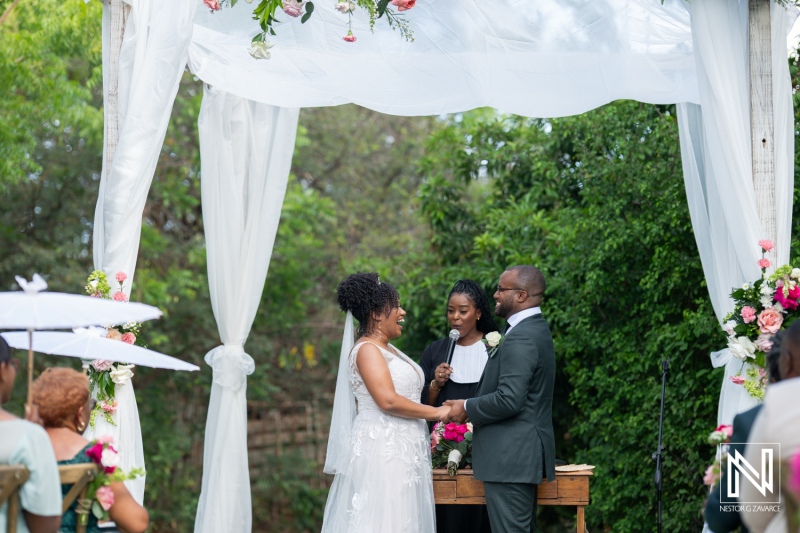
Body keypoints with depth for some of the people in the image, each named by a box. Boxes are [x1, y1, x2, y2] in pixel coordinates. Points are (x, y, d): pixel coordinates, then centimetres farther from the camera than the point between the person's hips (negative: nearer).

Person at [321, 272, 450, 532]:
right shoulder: (366, 349, -10)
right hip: (382, 452, -9)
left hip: (402, 453, 9)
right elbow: (388, 401, -20)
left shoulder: (390, 351, 18)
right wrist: (436, 413, -12)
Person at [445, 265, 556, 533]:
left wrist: (467, 408, -11)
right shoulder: (537, 329, 15)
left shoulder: (520, 339, -18)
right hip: (527, 452, 11)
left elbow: (509, 399, -25)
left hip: (510, 458, -11)